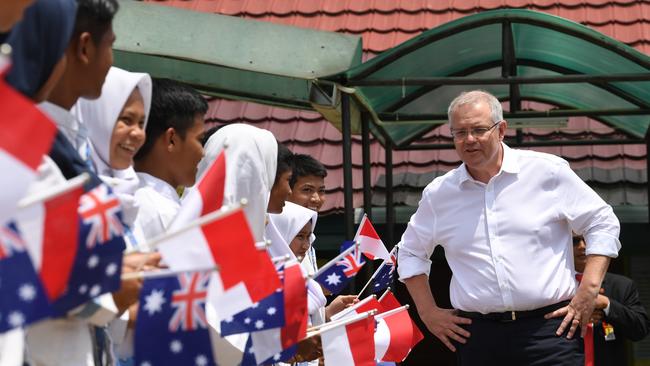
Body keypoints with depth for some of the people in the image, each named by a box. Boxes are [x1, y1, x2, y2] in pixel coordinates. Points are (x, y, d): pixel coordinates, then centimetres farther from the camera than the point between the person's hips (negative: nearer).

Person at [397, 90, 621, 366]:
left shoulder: (547, 172, 1)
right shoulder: (438, 194, 9)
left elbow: (603, 224, 6)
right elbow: (410, 252, 23)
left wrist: (588, 291, -4)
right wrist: (428, 312, 13)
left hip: (549, 330, -2)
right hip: (478, 335, 2)